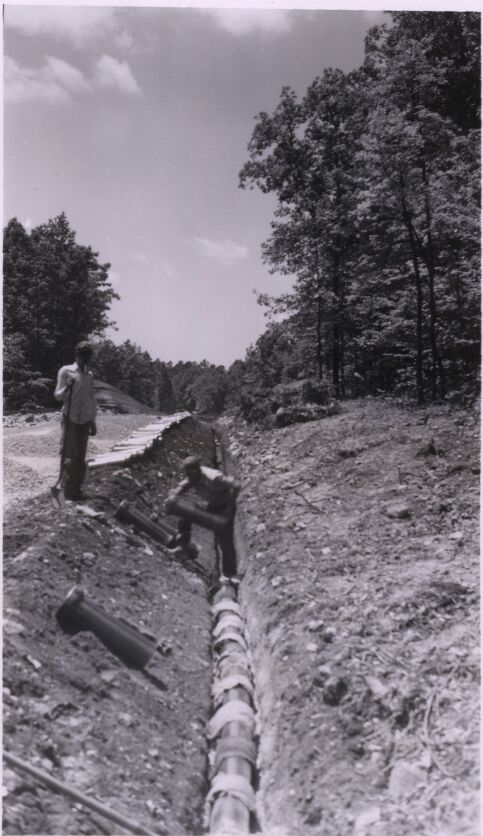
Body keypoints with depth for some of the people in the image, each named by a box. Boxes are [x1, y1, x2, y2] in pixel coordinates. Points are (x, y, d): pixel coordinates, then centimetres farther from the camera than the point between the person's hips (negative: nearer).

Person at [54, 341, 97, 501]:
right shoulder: (66, 371, -1)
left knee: (81, 457, 5)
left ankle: (76, 490, 11)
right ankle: (69, 491, 2)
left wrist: (93, 421, 16)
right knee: (71, 455, -6)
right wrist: (67, 387, -25)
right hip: (70, 418, -4)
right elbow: (57, 396, -4)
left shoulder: (89, 375, 13)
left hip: (85, 420, 4)